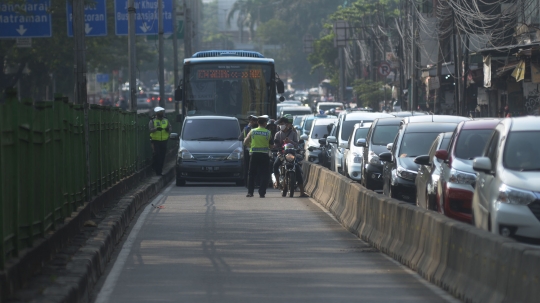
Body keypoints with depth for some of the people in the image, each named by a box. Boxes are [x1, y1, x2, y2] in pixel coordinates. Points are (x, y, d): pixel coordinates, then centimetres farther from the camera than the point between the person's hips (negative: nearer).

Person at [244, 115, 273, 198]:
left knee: (252, 174, 9)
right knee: (264, 175, 2)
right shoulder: (268, 133, -2)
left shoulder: (252, 131, 2)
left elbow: (245, 142, 5)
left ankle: (250, 192, 6)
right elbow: (271, 144, 1)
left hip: (254, 154, 1)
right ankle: (262, 192, -4)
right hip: (264, 154, -1)